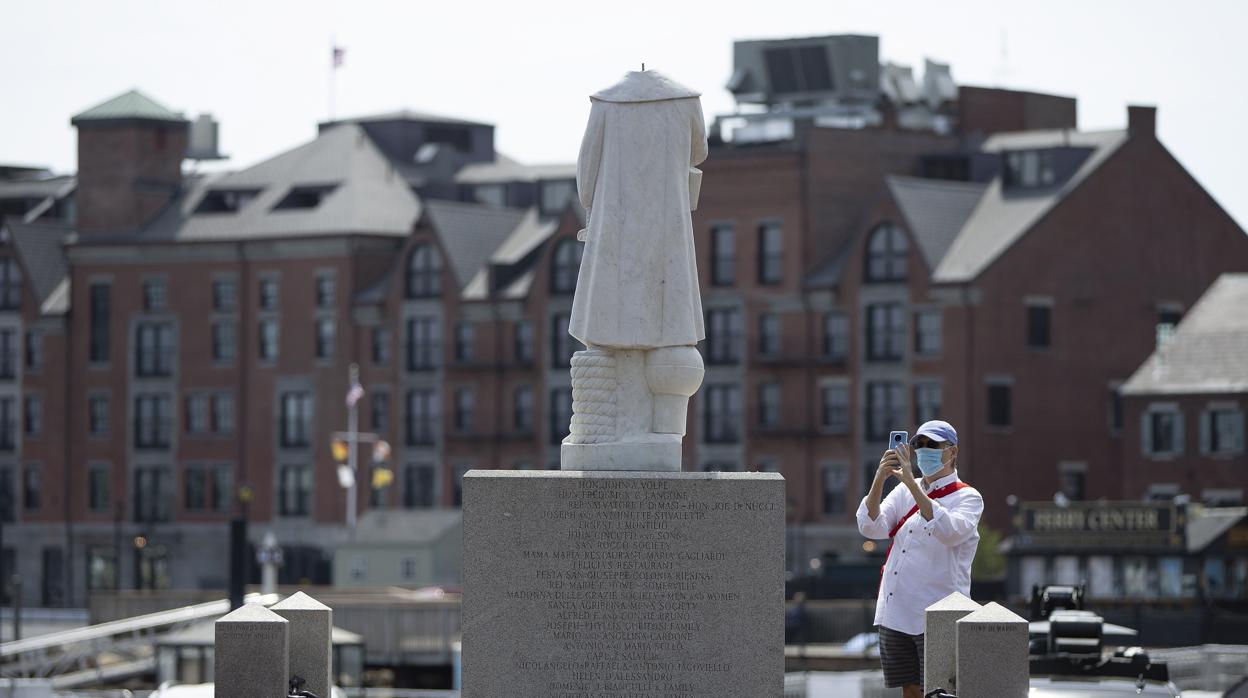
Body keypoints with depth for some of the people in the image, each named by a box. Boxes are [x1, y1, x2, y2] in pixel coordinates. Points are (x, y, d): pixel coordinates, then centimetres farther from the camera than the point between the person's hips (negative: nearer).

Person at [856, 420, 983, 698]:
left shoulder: (967, 498, -2)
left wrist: (911, 483, -26)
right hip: (895, 612, 5)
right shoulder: (904, 492, 13)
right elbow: (871, 527, -2)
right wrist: (879, 479, -17)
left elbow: (947, 532, -23)